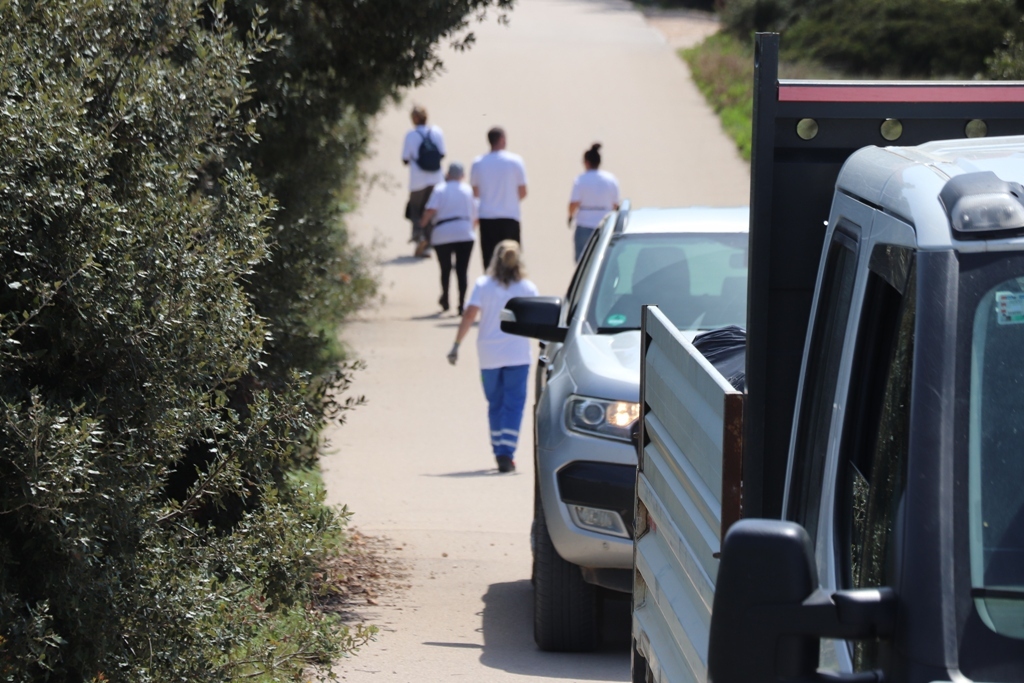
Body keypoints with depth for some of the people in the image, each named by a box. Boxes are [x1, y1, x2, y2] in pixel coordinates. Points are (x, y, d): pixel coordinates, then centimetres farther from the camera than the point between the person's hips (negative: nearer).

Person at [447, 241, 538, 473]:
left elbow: (469, 315, -10)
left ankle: (500, 452, 18)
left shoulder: (483, 285, -1)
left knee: (495, 405, 14)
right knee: (513, 405, 0)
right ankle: (506, 453, -13)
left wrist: (457, 345, -8)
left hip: (489, 356, 1)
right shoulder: (527, 288, 0)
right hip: (518, 355, -1)